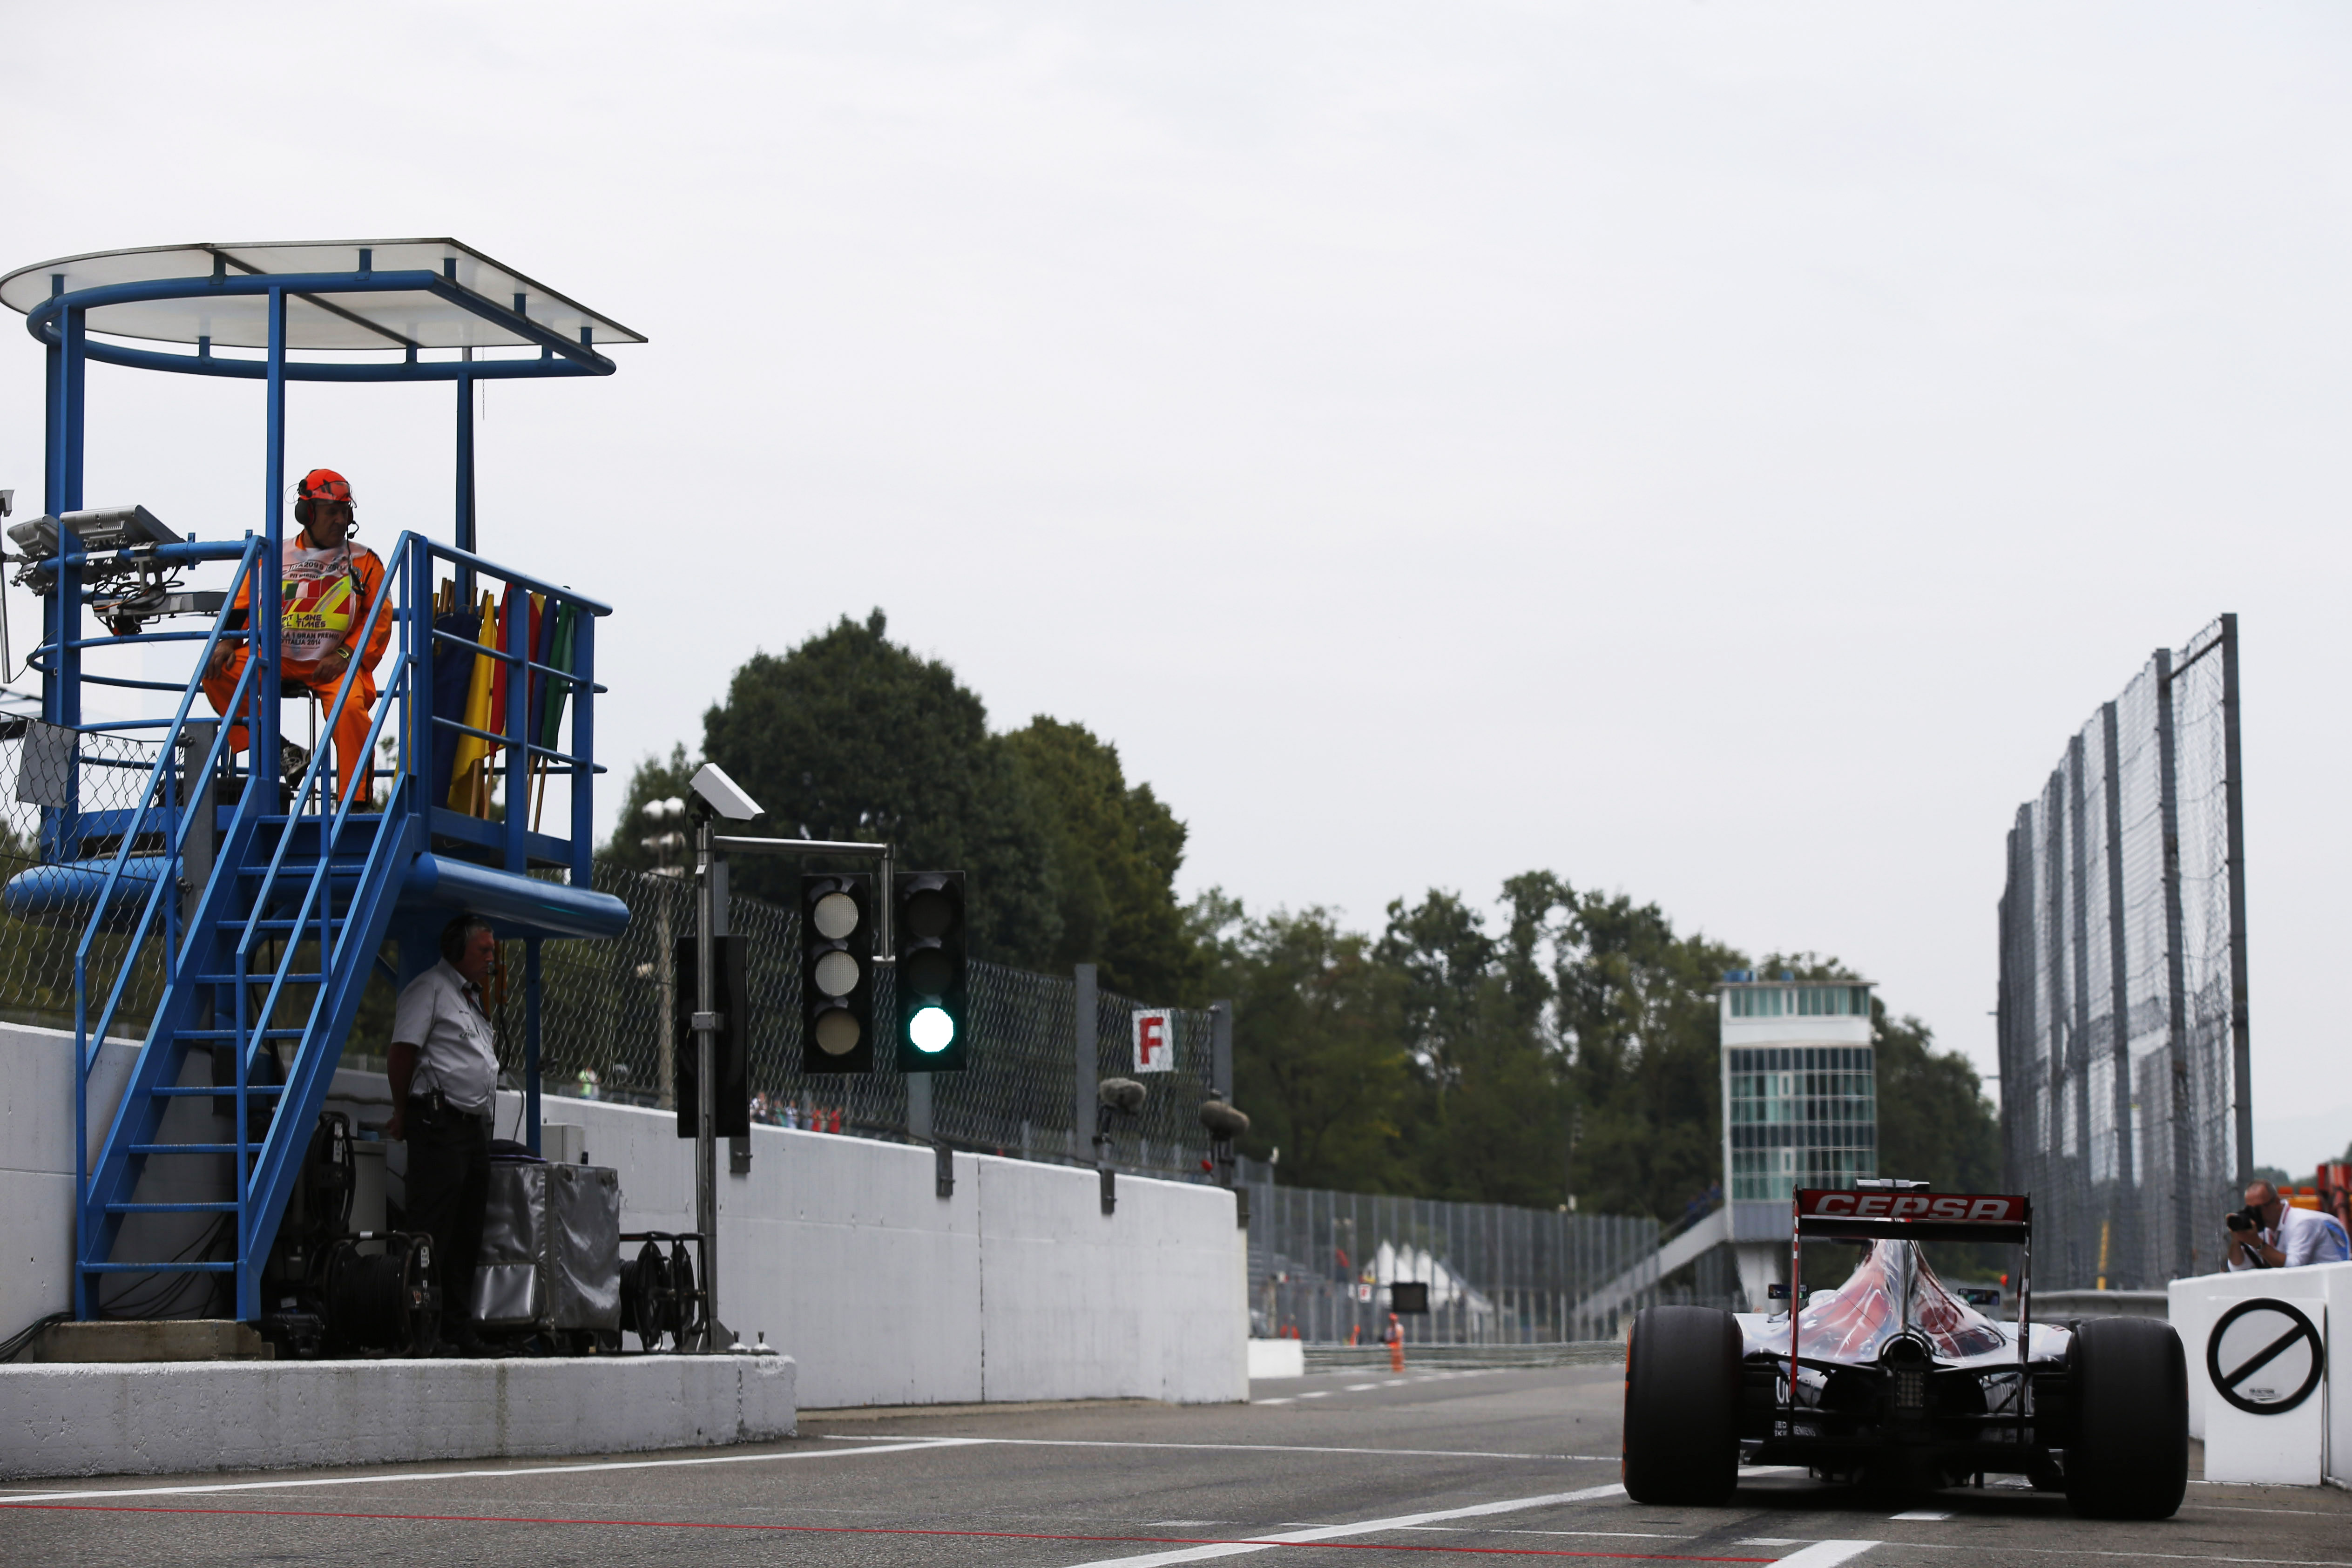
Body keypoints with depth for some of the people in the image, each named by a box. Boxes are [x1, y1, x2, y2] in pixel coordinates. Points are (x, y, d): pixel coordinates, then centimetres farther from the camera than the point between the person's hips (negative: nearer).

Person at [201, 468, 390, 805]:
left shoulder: (364, 561, 9)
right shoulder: (275, 559, 12)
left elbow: (380, 619, 3)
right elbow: (244, 605, 14)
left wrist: (346, 655, -12)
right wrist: (229, 643, -5)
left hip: (335, 664, -2)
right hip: (278, 661, 3)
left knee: (350, 708, -33)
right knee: (216, 672, -19)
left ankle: (356, 799, -25)